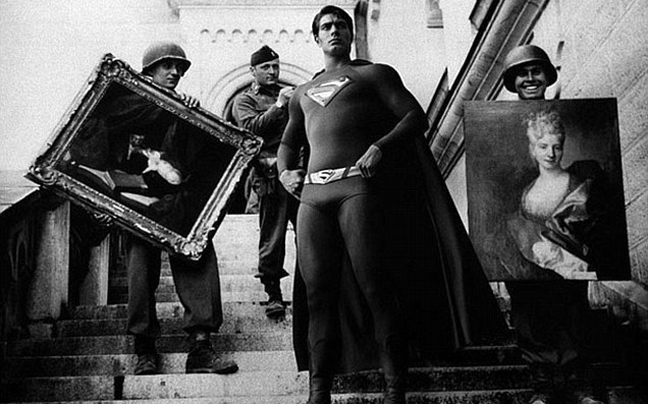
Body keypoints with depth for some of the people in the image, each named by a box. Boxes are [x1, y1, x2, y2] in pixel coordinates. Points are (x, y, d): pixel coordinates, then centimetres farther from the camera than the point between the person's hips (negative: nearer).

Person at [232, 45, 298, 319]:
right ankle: (273, 294, 4)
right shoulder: (245, 100, 13)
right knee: (272, 237, -4)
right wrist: (278, 105, -13)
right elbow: (251, 127, -7)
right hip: (270, 173, -4)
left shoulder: (292, 94, 27)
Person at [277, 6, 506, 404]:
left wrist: (380, 146, -13)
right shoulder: (303, 93, 28)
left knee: (375, 289, -9)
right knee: (316, 294, -1)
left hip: (359, 187, -4)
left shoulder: (374, 74, 15)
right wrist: (284, 172, 13)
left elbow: (416, 117, 4)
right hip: (312, 193, 5)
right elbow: (288, 143, 35)